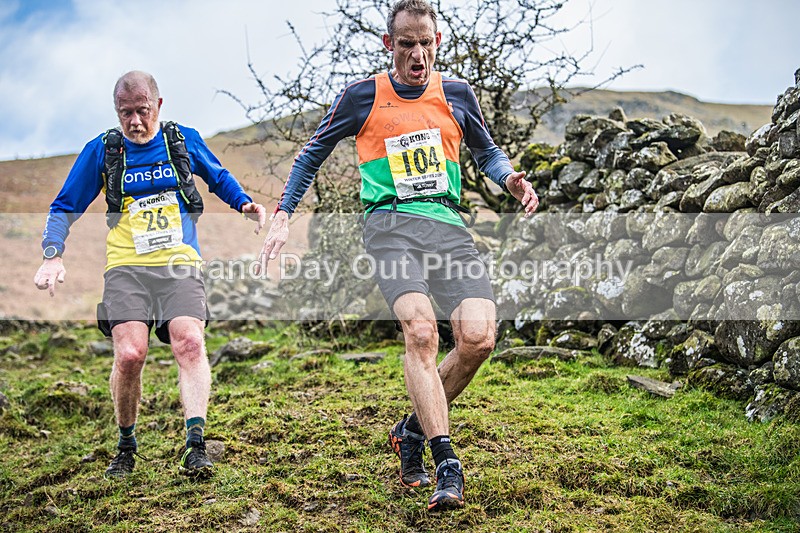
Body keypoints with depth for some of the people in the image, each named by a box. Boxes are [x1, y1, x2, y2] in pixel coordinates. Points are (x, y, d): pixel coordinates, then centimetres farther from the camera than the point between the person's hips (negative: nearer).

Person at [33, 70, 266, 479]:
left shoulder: (184, 140, 10)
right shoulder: (101, 150, 8)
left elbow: (218, 177, 29)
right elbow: (65, 207, 14)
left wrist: (243, 203, 11)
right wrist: (52, 255, -1)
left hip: (180, 264, 1)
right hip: (127, 267, 0)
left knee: (190, 342, -22)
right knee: (129, 354, -17)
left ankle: (195, 446, -23)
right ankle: (125, 447, 6)